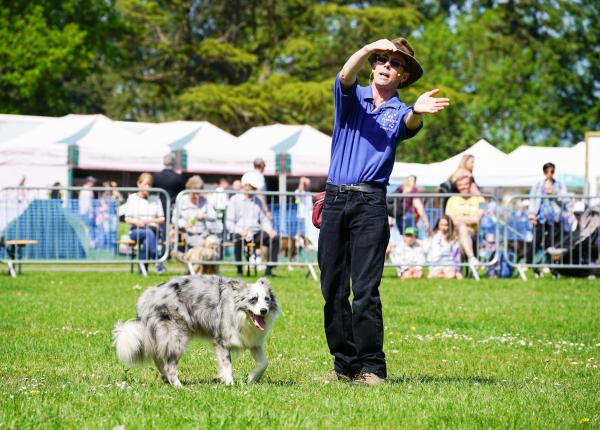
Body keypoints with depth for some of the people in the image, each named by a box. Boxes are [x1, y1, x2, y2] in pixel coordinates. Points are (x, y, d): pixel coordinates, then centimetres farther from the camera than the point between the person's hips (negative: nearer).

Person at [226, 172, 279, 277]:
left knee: (274, 238, -20)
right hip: (240, 233, -4)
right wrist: (240, 231, -20)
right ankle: (239, 269, -28)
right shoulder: (234, 200, 7)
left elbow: (264, 220, 20)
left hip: (256, 233, 4)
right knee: (238, 239, -38)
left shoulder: (257, 201, 21)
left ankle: (269, 269, -20)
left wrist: (269, 230, -2)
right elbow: (229, 222, -1)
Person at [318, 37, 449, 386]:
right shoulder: (353, 97, 14)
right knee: (333, 289, 4)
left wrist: (418, 111, -39)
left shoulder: (399, 113, 10)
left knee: (366, 290, -11)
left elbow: (411, 125, -14)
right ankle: (344, 364, 11)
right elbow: (346, 76, -9)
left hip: (371, 203, -3)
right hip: (335, 199, 3)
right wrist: (368, 49, -28)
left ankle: (371, 367, -10)